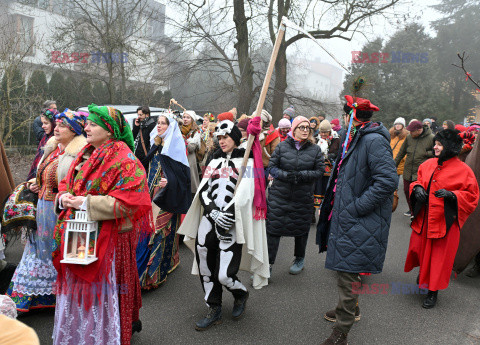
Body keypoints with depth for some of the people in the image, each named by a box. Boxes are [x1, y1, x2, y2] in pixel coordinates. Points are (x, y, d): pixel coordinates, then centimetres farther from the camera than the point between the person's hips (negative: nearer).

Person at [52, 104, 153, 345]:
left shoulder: (124, 160, -16)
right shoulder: (86, 155, 11)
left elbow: (127, 201, -23)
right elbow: (67, 183, 19)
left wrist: (86, 203, -22)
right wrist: (64, 196, -5)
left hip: (107, 237, -7)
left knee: (103, 289, 5)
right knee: (78, 286, 18)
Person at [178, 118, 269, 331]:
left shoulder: (246, 161, 1)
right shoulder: (215, 161, 18)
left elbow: (244, 195, -10)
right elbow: (203, 189, 8)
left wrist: (225, 220, -16)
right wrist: (212, 211, -10)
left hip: (230, 225, -5)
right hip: (208, 220, 5)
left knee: (224, 275, -8)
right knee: (205, 270, 8)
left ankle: (241, 295, 27)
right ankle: (214, 311, 29)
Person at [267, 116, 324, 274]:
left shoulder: (315, 149, 3)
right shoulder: (282, 146, 0)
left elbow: (319, 171, -1)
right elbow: (272, 167, -2)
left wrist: (301, 175, -16)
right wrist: (286, 175, -19)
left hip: (303, 196, 1)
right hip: (279, 194, -1)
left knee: (301, 228, 14)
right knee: (273, 228, -3)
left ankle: (300, 258, 37)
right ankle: (268, 263, 7)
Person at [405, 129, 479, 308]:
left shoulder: (463, 170, -8)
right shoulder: (428, 164, 6)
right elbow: (418, 181, 18)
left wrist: (451, 195, -21)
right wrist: (417, 187, -5)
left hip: (444, 221, -4)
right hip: (424, 218, 4)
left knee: (439, 255, 4)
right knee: (418, 248, 8)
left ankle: (433, 292, 21)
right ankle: (423, 271, 41)